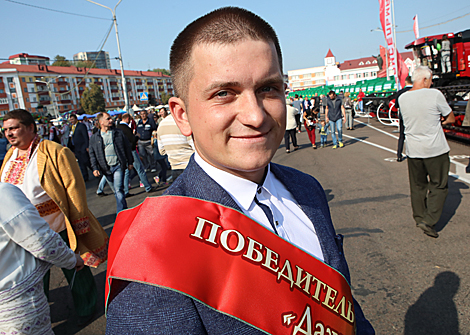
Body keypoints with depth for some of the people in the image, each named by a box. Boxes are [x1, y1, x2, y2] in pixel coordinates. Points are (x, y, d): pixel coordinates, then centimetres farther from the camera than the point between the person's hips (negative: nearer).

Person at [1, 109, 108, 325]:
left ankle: (86, 307, 37)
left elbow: (74, 189, -17)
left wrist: (79, 224, -16)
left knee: (75, 271, 13)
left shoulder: (55, 153, -16)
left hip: (59, 230, -6)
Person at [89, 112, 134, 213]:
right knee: (116, 191, 13)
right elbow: (92, 154, 7)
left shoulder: (118, 133, 5)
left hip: (118, 166, -2)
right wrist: (95, 168, -3)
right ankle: (124, 209, 29)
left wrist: (130, 162, 9)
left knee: (118, 189, -13)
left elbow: (127, 147, 10)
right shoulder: (94, 138, 5)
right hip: (106, 168, 2)